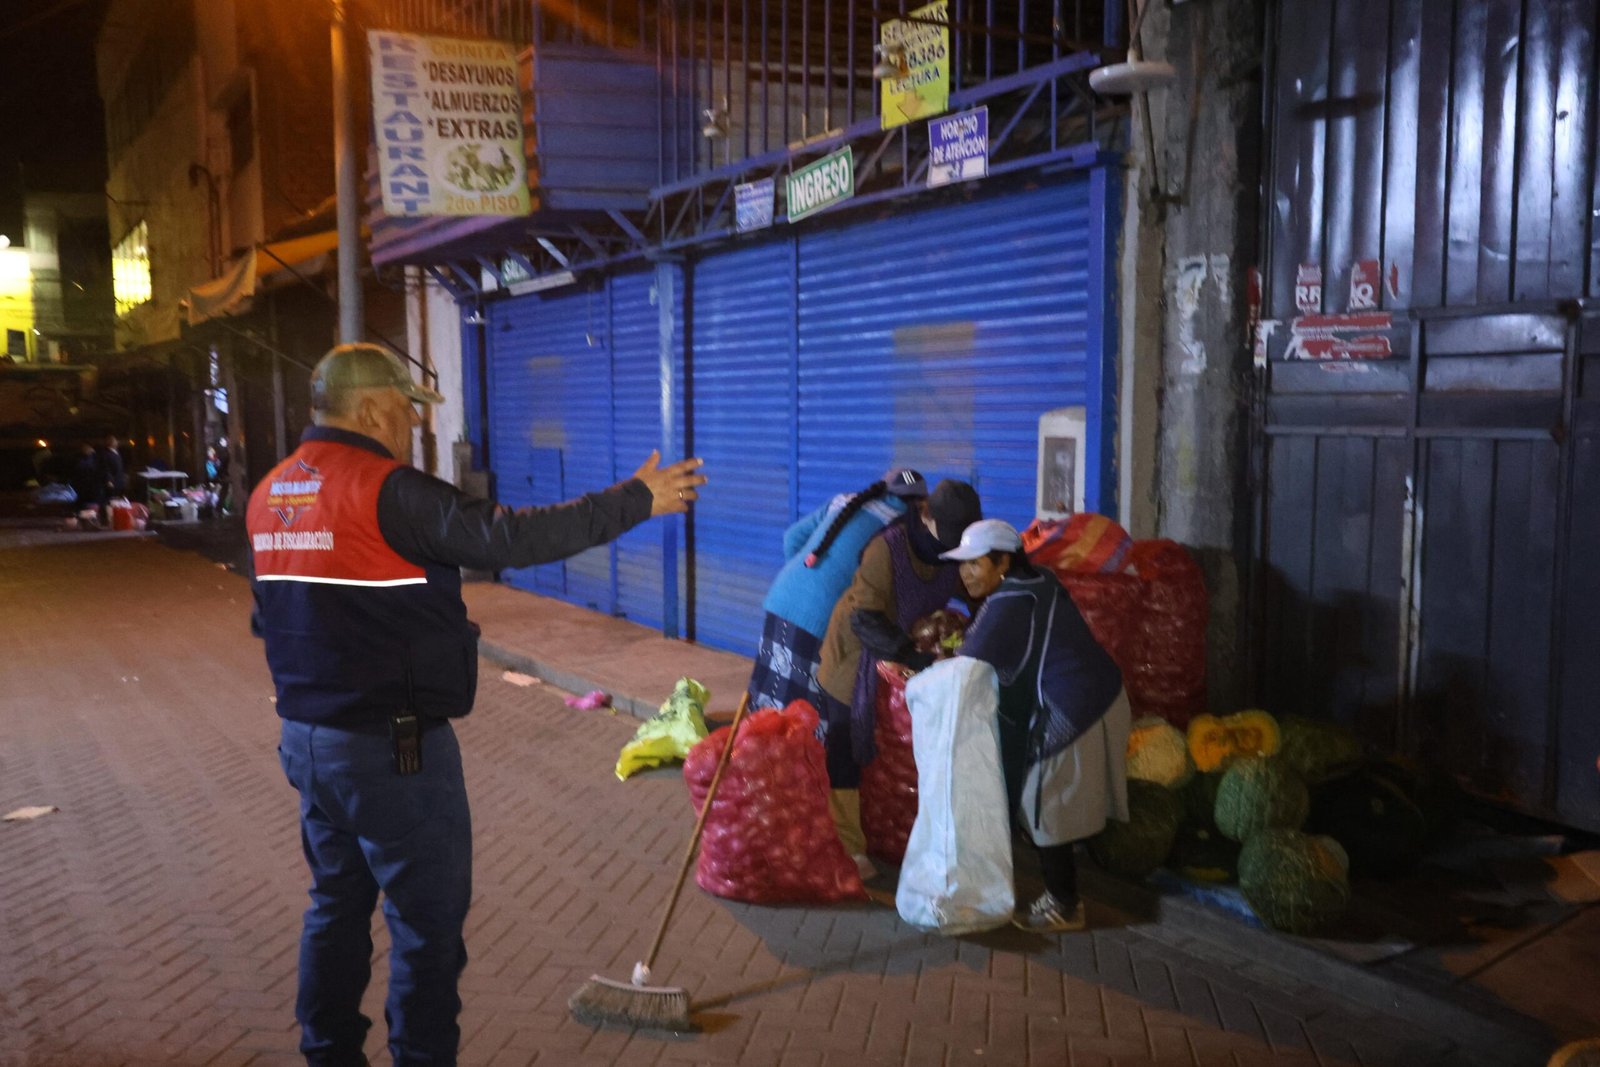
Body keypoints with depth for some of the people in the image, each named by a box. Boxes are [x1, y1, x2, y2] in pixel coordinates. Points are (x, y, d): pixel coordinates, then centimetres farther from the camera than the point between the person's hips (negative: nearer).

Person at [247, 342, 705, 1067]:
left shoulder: (269, 495, 7)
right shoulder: (385, 490, -20)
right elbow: (512, 537, -25)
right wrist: (637, 500, -19)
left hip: (305, 736, 9)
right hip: (392, 748, -9)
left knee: (337, 903, 21)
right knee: (428, 923, 5)